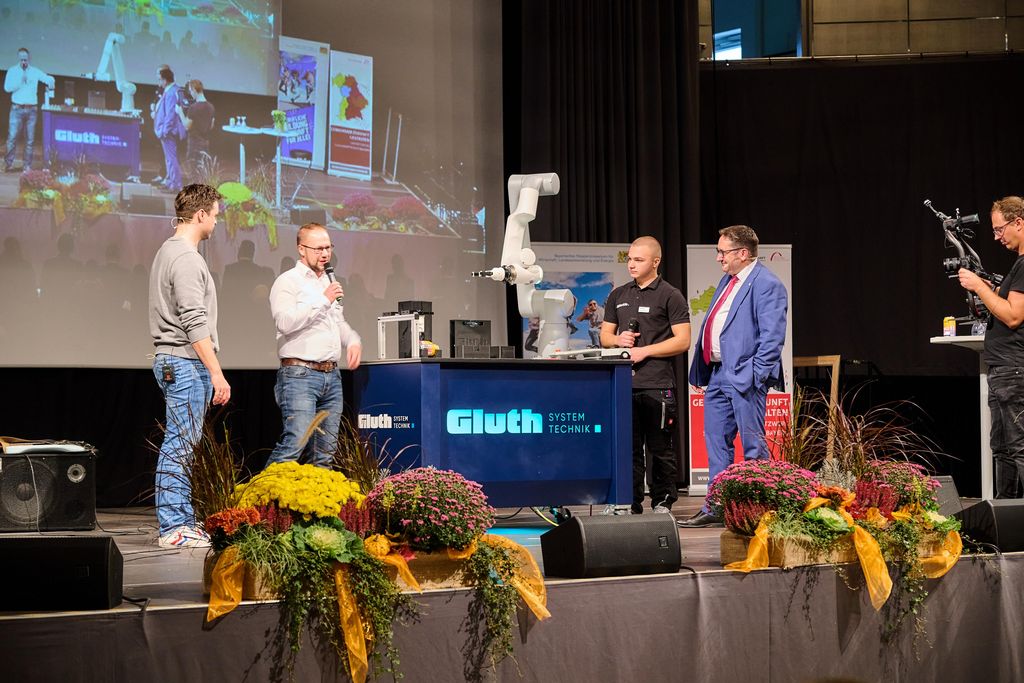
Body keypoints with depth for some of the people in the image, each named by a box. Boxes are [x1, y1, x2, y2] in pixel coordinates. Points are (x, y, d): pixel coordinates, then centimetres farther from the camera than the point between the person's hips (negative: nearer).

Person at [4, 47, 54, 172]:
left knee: (30, 139, 2)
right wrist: (20, 80, -14)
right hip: (17, 109, -2)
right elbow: (7, 87, -5)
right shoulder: (12, 71, 4)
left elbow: (49, 79, 8)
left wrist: (50, 82, -14)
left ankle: (27, 165, 7)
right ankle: (8, 163, 0)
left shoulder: (35, 72, 9)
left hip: (31, 109, 2)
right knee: (12, 137, -7)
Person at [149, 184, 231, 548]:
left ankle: (182, 522, 18)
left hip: (173, 362, 11)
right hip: (187, 363, -11)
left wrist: (210, 370, 21)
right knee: (179, 448, -7)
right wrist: (217, 373, -20)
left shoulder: (168, 252, 18)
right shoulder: (186, 259, -15)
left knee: (180, 446, 13)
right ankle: (173, 528, -5)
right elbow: (195, 324, -21)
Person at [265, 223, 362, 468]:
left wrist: (353, 340, 10)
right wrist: (323, 300, -15)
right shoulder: (288, 281, -3)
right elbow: (285, 322, -18)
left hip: (331, 375, 8)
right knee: (296, 442, -19)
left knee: (325, 452, 5)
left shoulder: (330, 283, 21)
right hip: (300, 374, -8)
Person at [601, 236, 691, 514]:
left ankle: (662, 503, 7)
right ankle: (630, 503, 11)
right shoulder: (618, 296, 17)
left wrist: (644, 351, -11)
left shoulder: (670, 296, 0)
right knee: (628, 447, 6)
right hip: (624, 384, 5)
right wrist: (618, 340, -1)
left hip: (658, 386, -5)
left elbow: (682, 341, -6)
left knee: (661, 449, 0)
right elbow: (605, 335, 22)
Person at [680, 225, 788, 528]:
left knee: (753, 445, -3)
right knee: (716, 441, 12)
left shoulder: (766, 284, -12)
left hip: (744, 376, -10)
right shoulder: (727, 281, 18)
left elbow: (772, 336, -18)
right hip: (718, 374, 10)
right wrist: (703, 368, 19)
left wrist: (756, 375, -22)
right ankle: (716, 508, 18)